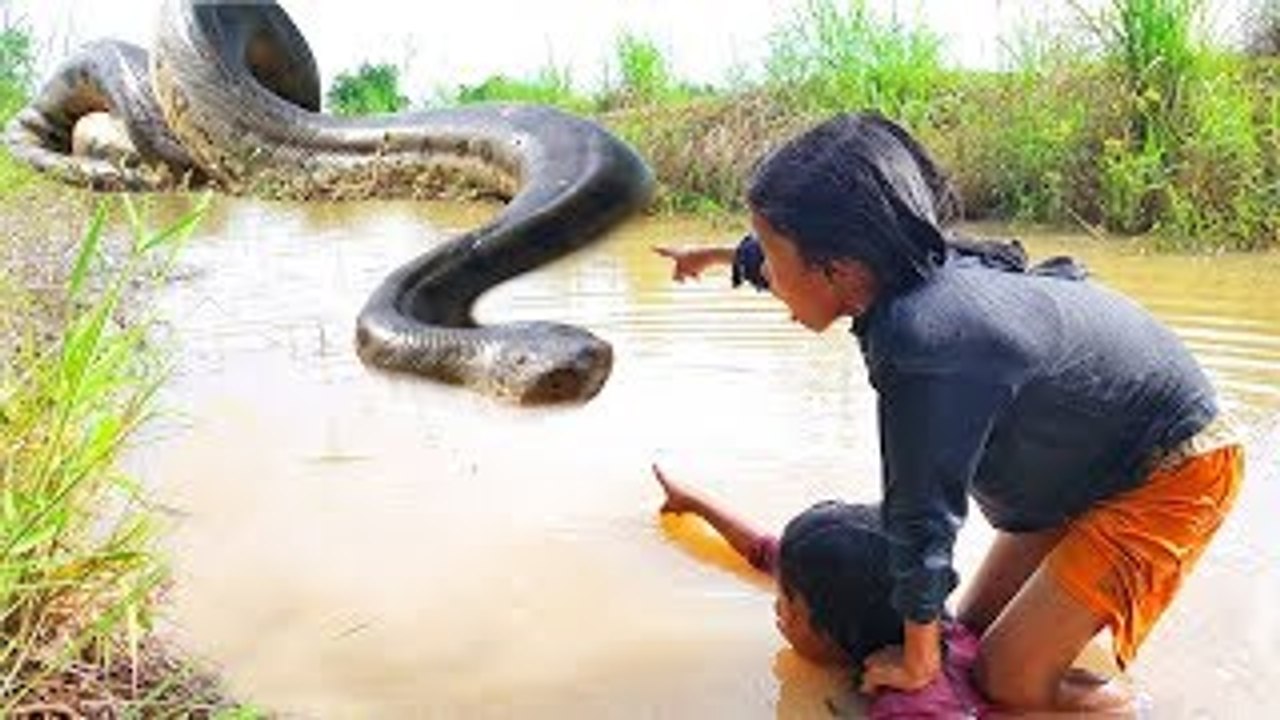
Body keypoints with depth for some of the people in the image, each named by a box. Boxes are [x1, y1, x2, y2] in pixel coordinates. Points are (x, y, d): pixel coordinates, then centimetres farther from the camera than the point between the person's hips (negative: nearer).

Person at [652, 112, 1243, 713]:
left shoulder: (919, 340, -38)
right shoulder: (921, 267, -13)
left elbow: (923, 516, -28)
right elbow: (807, 260, 9)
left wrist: (916, 663, -12)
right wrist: (715, 256, 28)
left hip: (1173, 474, -8)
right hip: (1088, 461, 8)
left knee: (1008, 680, -9)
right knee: (975, 629, 10)